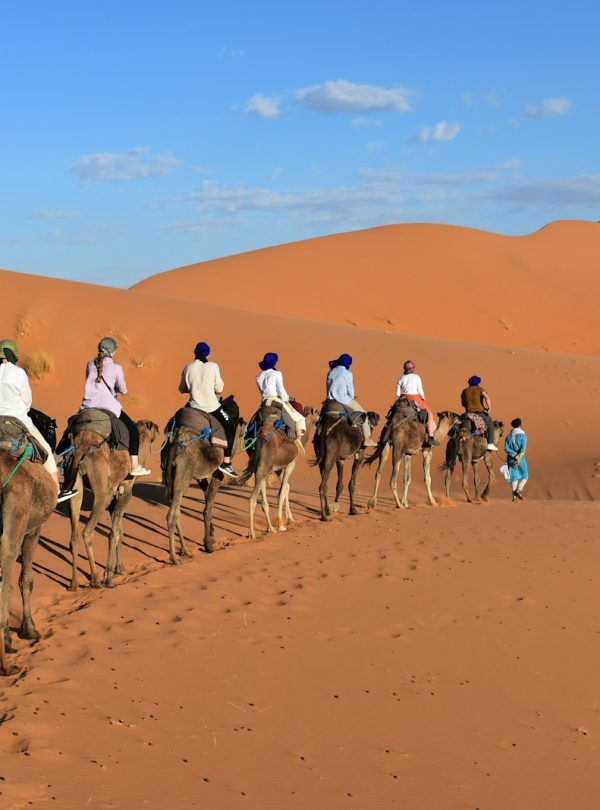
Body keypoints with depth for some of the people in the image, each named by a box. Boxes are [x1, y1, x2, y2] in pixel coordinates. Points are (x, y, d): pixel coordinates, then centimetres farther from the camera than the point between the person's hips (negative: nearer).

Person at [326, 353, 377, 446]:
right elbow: (350, 390, -5)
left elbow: (328, 387, 11)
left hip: (331, 400, 6)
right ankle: (367, 439, 3)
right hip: (343, 399, -6)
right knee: (363, 413, 7)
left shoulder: (331, 372, 7)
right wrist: (351, 399, 14)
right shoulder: (347, 374, -9)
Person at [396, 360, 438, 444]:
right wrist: (423, 399, 12)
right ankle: (431, 437, 2)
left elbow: (398, 393, 1)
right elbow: (420, 392, -6)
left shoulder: (401, 378, 3)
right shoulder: (416, 377, -6)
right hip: (415, 399, -4)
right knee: (429, 414, 9)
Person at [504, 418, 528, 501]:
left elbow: (506, 448, -6)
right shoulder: (523, 436, -7)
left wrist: (515, 456, -11)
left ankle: (514, 496, 1)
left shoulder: (509, 436, 5)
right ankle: (518, 491, -7)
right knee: (525, 476, 12)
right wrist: (518, 459, -21)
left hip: (511, 459, 3)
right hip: (521, 459, -3)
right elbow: (523, 449, -19)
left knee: (514, 476, 7)